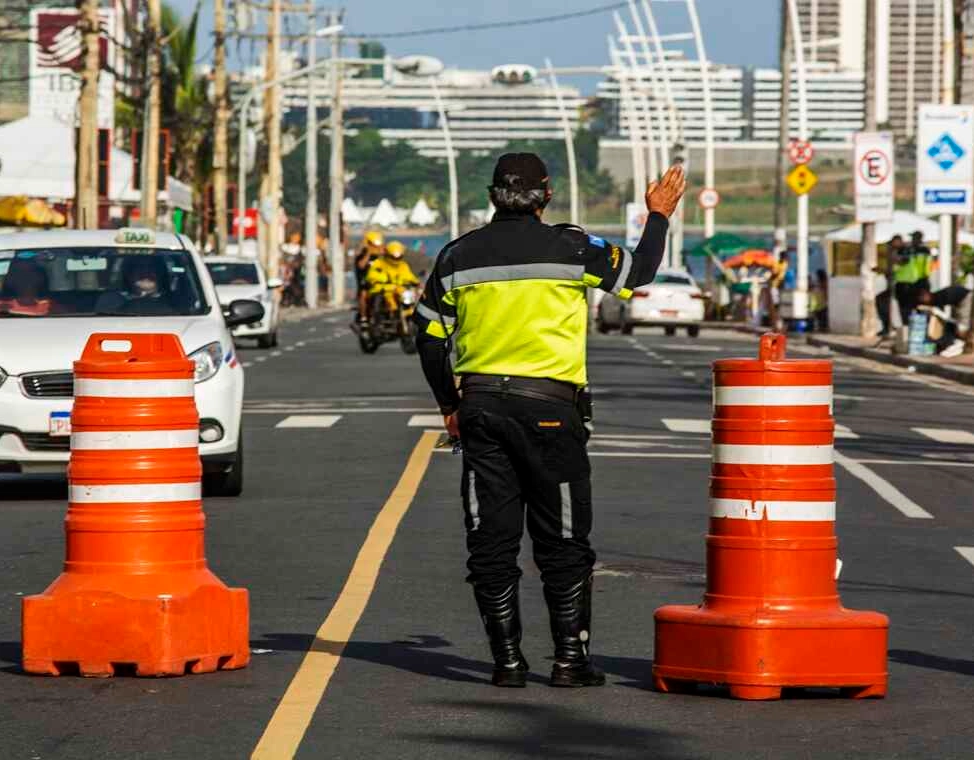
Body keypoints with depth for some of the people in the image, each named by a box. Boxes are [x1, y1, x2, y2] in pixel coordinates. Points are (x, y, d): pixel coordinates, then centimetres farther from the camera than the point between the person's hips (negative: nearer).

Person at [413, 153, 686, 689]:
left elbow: (429, 337, 9)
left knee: (491, 541, 6)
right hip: (549, 408, -3)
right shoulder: (571, 249, -5)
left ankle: (507, 659, 5)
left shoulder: (458, 257, 5)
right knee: (563, 542, 6)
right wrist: (659, 217, 25)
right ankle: (570, 657, 5)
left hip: (480, 407, 3)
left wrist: (449, 405, 20)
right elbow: (637, 273, 9)